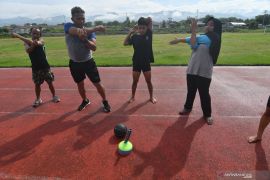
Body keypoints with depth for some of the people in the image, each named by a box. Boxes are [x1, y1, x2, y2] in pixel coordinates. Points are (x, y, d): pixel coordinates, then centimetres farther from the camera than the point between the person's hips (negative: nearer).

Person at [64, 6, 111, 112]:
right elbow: (79, 31, -33)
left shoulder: (90, 31, -7)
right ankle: (85, 101, 41)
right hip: (74, 63, 1)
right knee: (80, 84, 16)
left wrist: (84, 39, -35)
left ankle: (105, 102, 24)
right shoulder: (68, 26, -11)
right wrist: (96, 28, -31)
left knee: (97, 84, 3)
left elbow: (94, 48, -20)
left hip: (88, 62, 0)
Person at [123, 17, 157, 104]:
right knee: (135, 81, 11)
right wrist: (130, 32, -8)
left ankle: (151, 96, 28)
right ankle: (132, 96, 29)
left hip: (146, 62, 0)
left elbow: (150, 19, -5)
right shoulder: (135, 37, -2)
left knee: (148, 81, 10)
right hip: (136, 62, 1)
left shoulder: (149, 34, -5)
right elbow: (125, 43, -8)